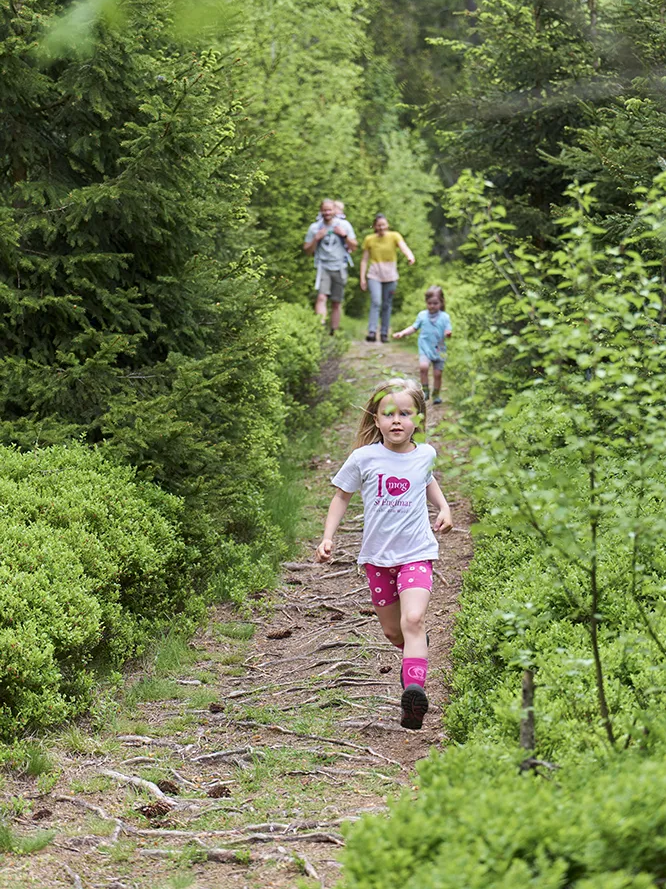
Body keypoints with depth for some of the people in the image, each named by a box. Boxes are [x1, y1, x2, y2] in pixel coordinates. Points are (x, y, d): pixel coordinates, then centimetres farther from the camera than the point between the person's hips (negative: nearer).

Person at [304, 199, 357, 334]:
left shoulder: (344, 225, 5)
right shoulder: (315, 228, 4)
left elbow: (354, 247, 7)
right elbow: (308, 251, 5)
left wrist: (345, 235, -9)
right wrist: (316, 238, -11)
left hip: (339, 268, 2)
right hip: (323, 267, -1)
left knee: (337, 302, 4)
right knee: (321, 297, -22)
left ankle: (334, 332, 11)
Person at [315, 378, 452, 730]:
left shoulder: (425, 454, 0)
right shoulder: (364, 458, -7)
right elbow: (342, 496, 6)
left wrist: (444, 508, 8)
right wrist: (327, 538, -2)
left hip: (416, 552, -1)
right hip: (377, 555, 1)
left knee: (413, 620, -23)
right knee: (392, 630, 13)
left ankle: (415, 689, -35)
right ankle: (416, 650, 48)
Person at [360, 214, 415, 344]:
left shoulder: (394, 236, -1)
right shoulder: (369, 240, 4)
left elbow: (403, 247, -20)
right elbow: (364, 260, 7)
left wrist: (410, 256, -41)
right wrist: (362, 278, 1)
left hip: (390, 276, 1)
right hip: (374, 275, -1)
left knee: (387, 305, 5)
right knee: (376, 302, -17)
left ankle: (384, 334, 13)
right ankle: (372, 332, -21)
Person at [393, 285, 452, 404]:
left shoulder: (444, 317, -1)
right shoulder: (422, 315, 4)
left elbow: (448, 331, -2)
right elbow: (414, 328, 14)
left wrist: (448, 333, -26)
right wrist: (402, 333, 4)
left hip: (439, 349, 0)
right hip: (425, 348, 0)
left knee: (437, 373, 4)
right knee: (423, 366, -25)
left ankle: (436, 395, 23)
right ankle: (425, 390, -11)